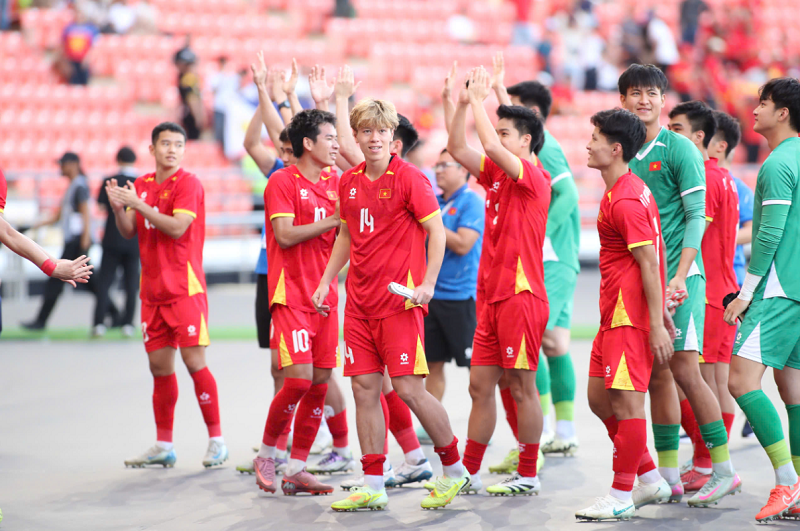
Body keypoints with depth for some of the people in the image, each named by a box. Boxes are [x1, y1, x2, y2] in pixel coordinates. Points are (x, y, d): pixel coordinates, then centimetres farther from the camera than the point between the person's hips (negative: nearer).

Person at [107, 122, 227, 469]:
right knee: (159, 366, 8)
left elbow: (177, 227, -18)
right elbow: (129, 232, 11)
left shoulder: (188, 183, -6)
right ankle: (163, 446, 14)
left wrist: (138, 204, -18)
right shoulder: (141, 185, 12)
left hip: (185, 289, -6)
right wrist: (117, 207, -7)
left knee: (194, 360, -9)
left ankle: (216, 440, 0)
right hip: (153, 290, 6)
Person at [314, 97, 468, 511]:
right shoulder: (349, 182, 10)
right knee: (364, 388, 3)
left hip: (400, 300, -6)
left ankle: (454, 470, 10)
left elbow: (437, 231, -9)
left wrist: (428, 283, -18)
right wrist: (327, 281, 17)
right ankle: (373, 487, 7)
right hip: (359, 302, 6)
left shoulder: (409, 178, -8)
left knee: (408, 388, -8)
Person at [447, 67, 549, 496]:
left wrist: (480, 98, -14)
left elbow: (490, 145, -24)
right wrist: (464, 103, 2)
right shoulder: (496, 175, 14)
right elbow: (457, 148, 13)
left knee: (521, 387, -2)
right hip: (493, 296, 8)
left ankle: (528, 476, 5)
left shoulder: (533, 177, -10)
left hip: (521, 295, -8)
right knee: (480, 385, 9)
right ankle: (469, 472, 13)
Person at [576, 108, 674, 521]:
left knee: (625, 400, -6)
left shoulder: (625, 201, -16)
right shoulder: (631, 191, 15)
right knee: (599, 397, 14)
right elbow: (648, 260, 19)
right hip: (615, 315, 11)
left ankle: (622, 496, 0)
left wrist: (657, 325, -21)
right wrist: (660, 313, 21)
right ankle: (649, 476, 23)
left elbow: (650, 263, -19)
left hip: (630, 316, -11)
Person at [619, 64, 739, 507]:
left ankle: (724, 469, -3)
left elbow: (695, 217, -10)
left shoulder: (679, 149, -6)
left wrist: (680, 276, -18)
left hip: (678, 275, -6)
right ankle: (669, 478, 12)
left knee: (684, 371, -10)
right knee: (656, 375, 7)